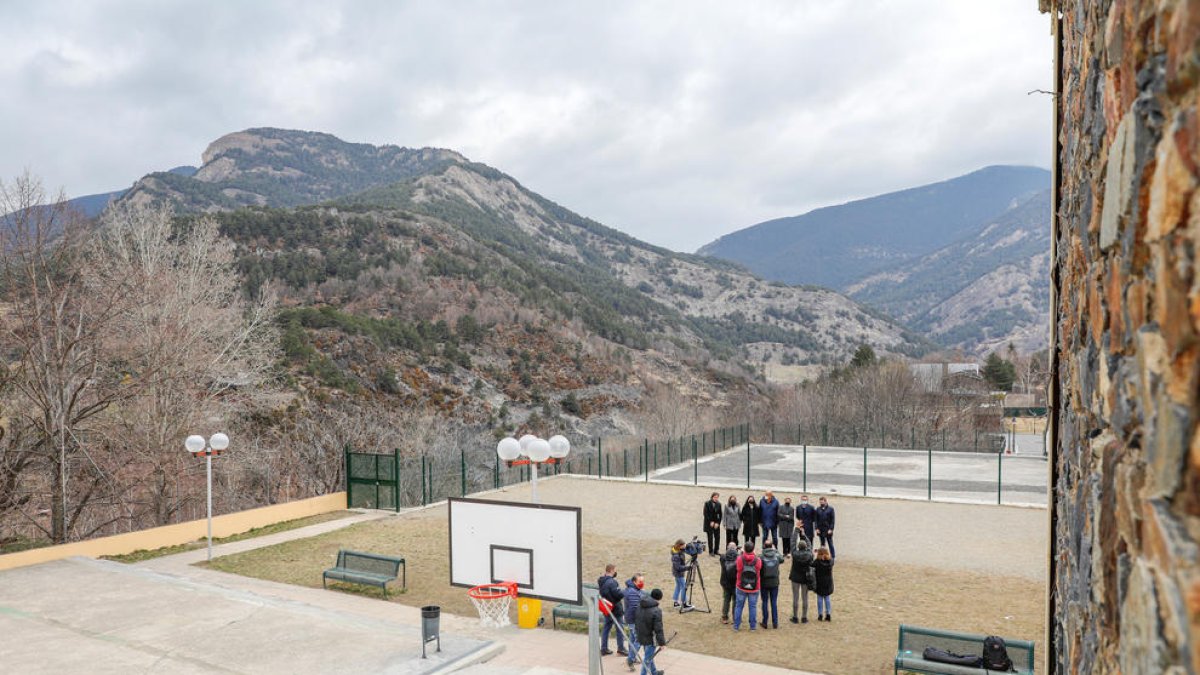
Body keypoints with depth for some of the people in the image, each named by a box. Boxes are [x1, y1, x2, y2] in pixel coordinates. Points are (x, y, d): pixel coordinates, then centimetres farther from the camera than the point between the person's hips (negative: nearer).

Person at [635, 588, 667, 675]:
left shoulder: (640, 605, -3)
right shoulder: (656, 610, -26)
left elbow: (636, 620, 11)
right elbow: (658, 629, -22)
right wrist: (662, 642, -12)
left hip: (641, 636, 8)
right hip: (651, 638, -8)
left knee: (649, 656, 27)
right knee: (647, 659, 6)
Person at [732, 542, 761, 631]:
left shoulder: (740, 559, -15)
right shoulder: (758, 560, -14)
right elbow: (759, 571, 2)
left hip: (741, 587, 0)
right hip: (754, 588, 0)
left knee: (739, 606, 12)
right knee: (753, 607, 11)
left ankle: (736, 625, 17)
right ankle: (753, 626, 18)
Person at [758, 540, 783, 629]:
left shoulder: (761, 556, -16)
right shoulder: (776, 555, -6)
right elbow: (782, 560, 16)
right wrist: (775, 550, 24)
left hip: (764, 583, -2)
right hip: (774, 583, 2)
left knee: (765, 602, 9)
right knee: (774, 603, 11)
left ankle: (765, 622, 13)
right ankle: (775, 623, 13)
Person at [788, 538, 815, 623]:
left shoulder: (795, 554, -16)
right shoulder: (809, 555, -13)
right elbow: (809, 545, 6)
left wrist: (797, 532, 9)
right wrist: (803, 535, 14)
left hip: (795, 578, -1)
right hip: (806, 578, 1)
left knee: (795, 598, 5)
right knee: (805, 598, 10)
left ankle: (795, 617, 10)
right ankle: (804, 618, 15)